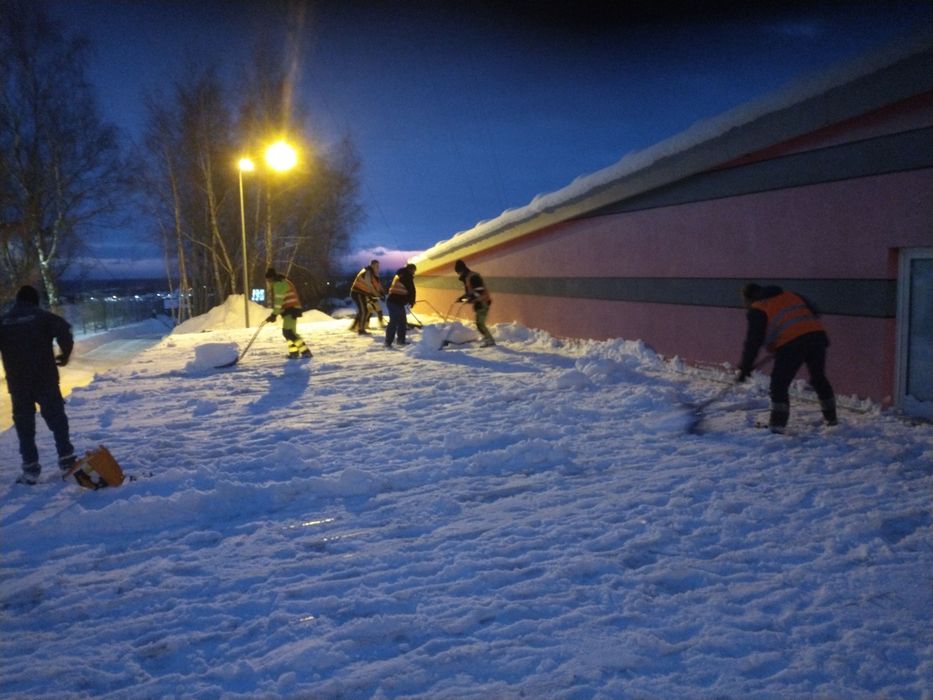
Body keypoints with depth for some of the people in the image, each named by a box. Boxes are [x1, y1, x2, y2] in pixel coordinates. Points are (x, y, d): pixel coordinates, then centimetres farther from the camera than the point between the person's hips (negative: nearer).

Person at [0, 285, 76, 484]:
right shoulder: (43, 317, -2)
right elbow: (64, 330, -18)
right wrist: (65, 354, -4)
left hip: (17, 383, 2)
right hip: (45, 380, -2)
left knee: (24, 425, 10)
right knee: (57, 419, 9)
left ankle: (30, 469, 9)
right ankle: (66, 461, 11)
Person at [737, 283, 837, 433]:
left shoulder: (757, 310, 7)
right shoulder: (791, 296, 26)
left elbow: (753, 341, 2)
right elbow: (814, 313, 27)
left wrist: (744, 369, 5)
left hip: (791, 343, -6)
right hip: (816, 334, 7)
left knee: (779, 384, 3)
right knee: (819, 378, 24)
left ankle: (777, 424, -2)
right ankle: (831, 417, 35)